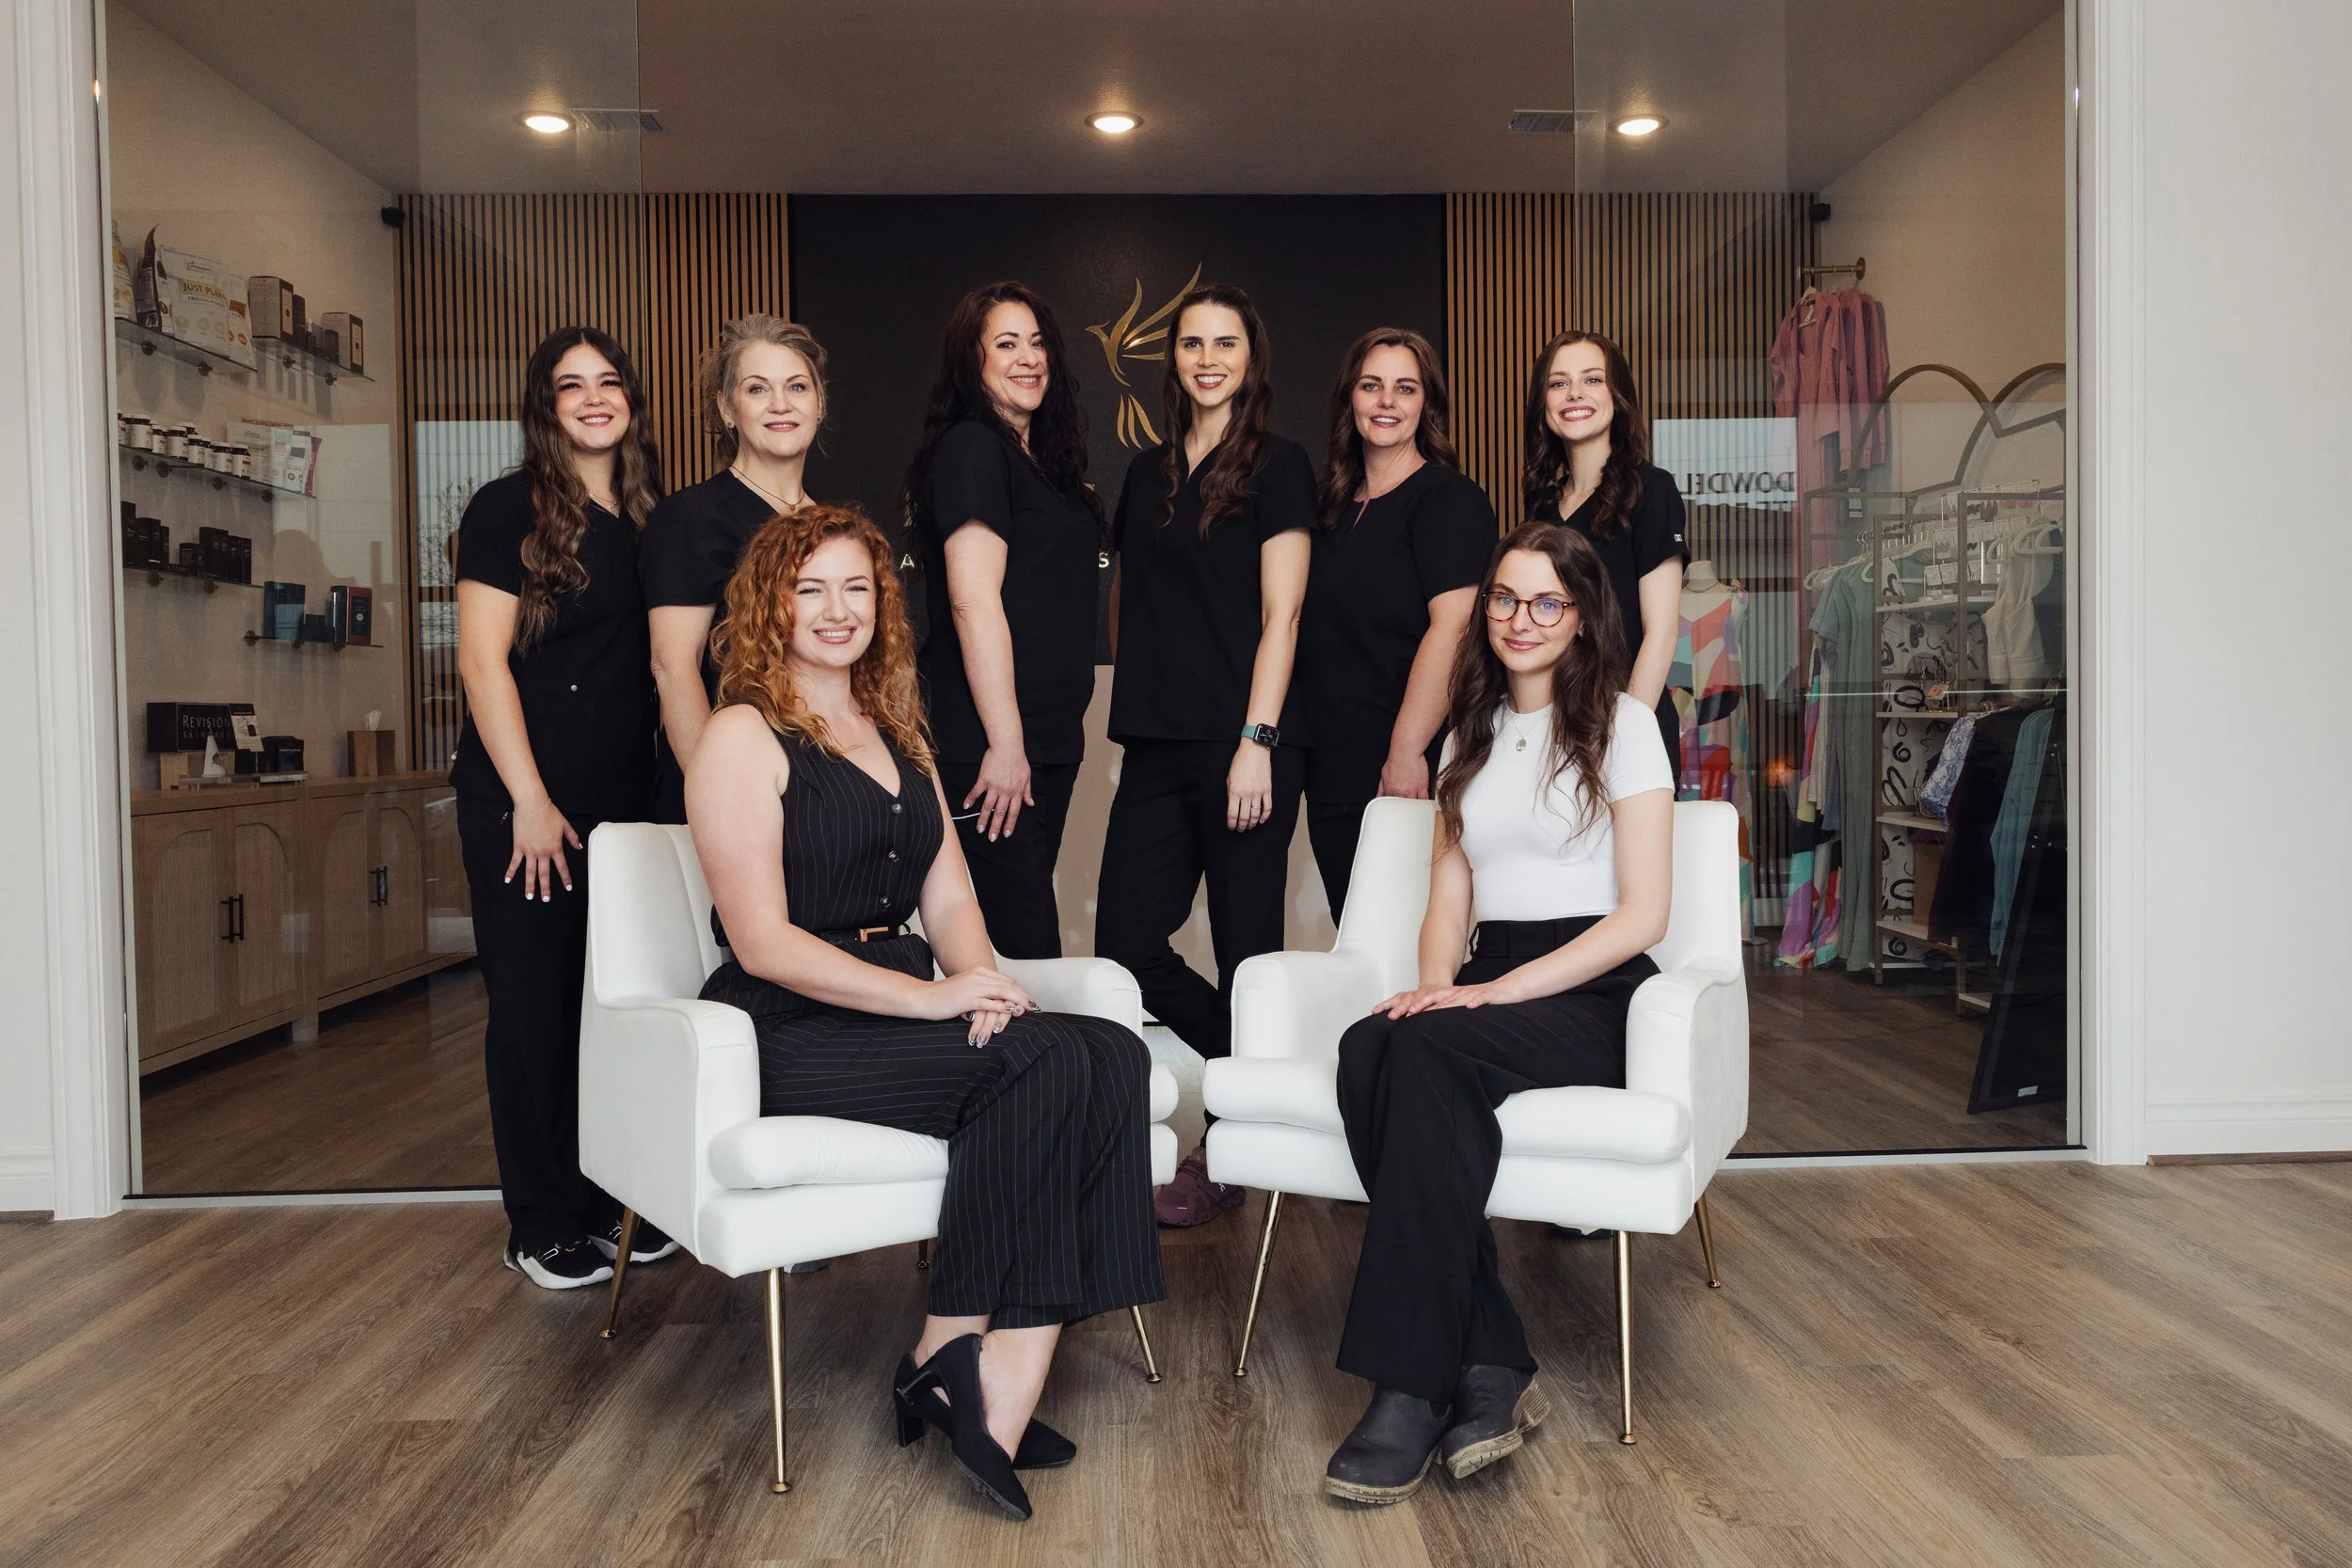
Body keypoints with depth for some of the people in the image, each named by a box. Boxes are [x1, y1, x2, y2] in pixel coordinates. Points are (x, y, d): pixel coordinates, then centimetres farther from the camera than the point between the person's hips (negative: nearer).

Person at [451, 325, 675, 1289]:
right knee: (534, 1006, 2)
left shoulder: (649, 521, 13)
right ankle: (543, 1226, 14)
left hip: (625, 801, 5)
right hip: (522, 802, -5)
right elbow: (482, 660, -9)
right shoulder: (510, 510, -4)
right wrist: (530, 800, -14)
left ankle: (608, 1201, 22)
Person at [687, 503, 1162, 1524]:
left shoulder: (895, 734, 21)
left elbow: (948, 898, 14)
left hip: (902, 1008, 7)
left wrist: (982, 984, -8)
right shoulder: (744, 739, -3)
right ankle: (983, 1382, -14)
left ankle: (970, 1368, -20)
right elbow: (763, 944, -12)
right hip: (793, 1032, -7)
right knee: (1051, 1065, -28)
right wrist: (932, 998, -19)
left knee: (1114, 1059, -21)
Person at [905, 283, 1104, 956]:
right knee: (1025, 941, -7)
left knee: (1028, 924, 12)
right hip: (989, 744, -9)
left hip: (1048, 739, 9)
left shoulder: (1043, 459, 19)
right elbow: (973, 602, -18)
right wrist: (1005, 744, -20)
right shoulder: (971, 448, -9)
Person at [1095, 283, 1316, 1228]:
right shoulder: (1148, 475, 17)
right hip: (1155, 746, 6)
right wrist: (1139, 708, 12)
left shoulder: (1276, 466, 0)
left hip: (1244, 743, -6)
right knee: (1126, 947, 1)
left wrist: (1255, 742, -14)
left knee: (1246, 951, 0)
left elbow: (1279, 617, -7)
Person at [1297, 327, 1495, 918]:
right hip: (1332, 772, 7)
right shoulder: (1334, 504, 17)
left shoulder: (1449, 498, -5)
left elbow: (1451, 628, -16)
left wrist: (1407, 752, -22)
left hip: (1407, 775, -7)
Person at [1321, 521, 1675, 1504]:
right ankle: (1488, 1368, -31)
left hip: (1593, 993, -4)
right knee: (1368, 1049, -30)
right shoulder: (1471, 737, 21)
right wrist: (1435, 983, -5)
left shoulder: (1619, 725, 4)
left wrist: (1499, 989, -15)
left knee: (1425, 1049, -35)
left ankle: (1412, 1386, -33)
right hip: (1486, 989, 5)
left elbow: (1643, 913, -5)